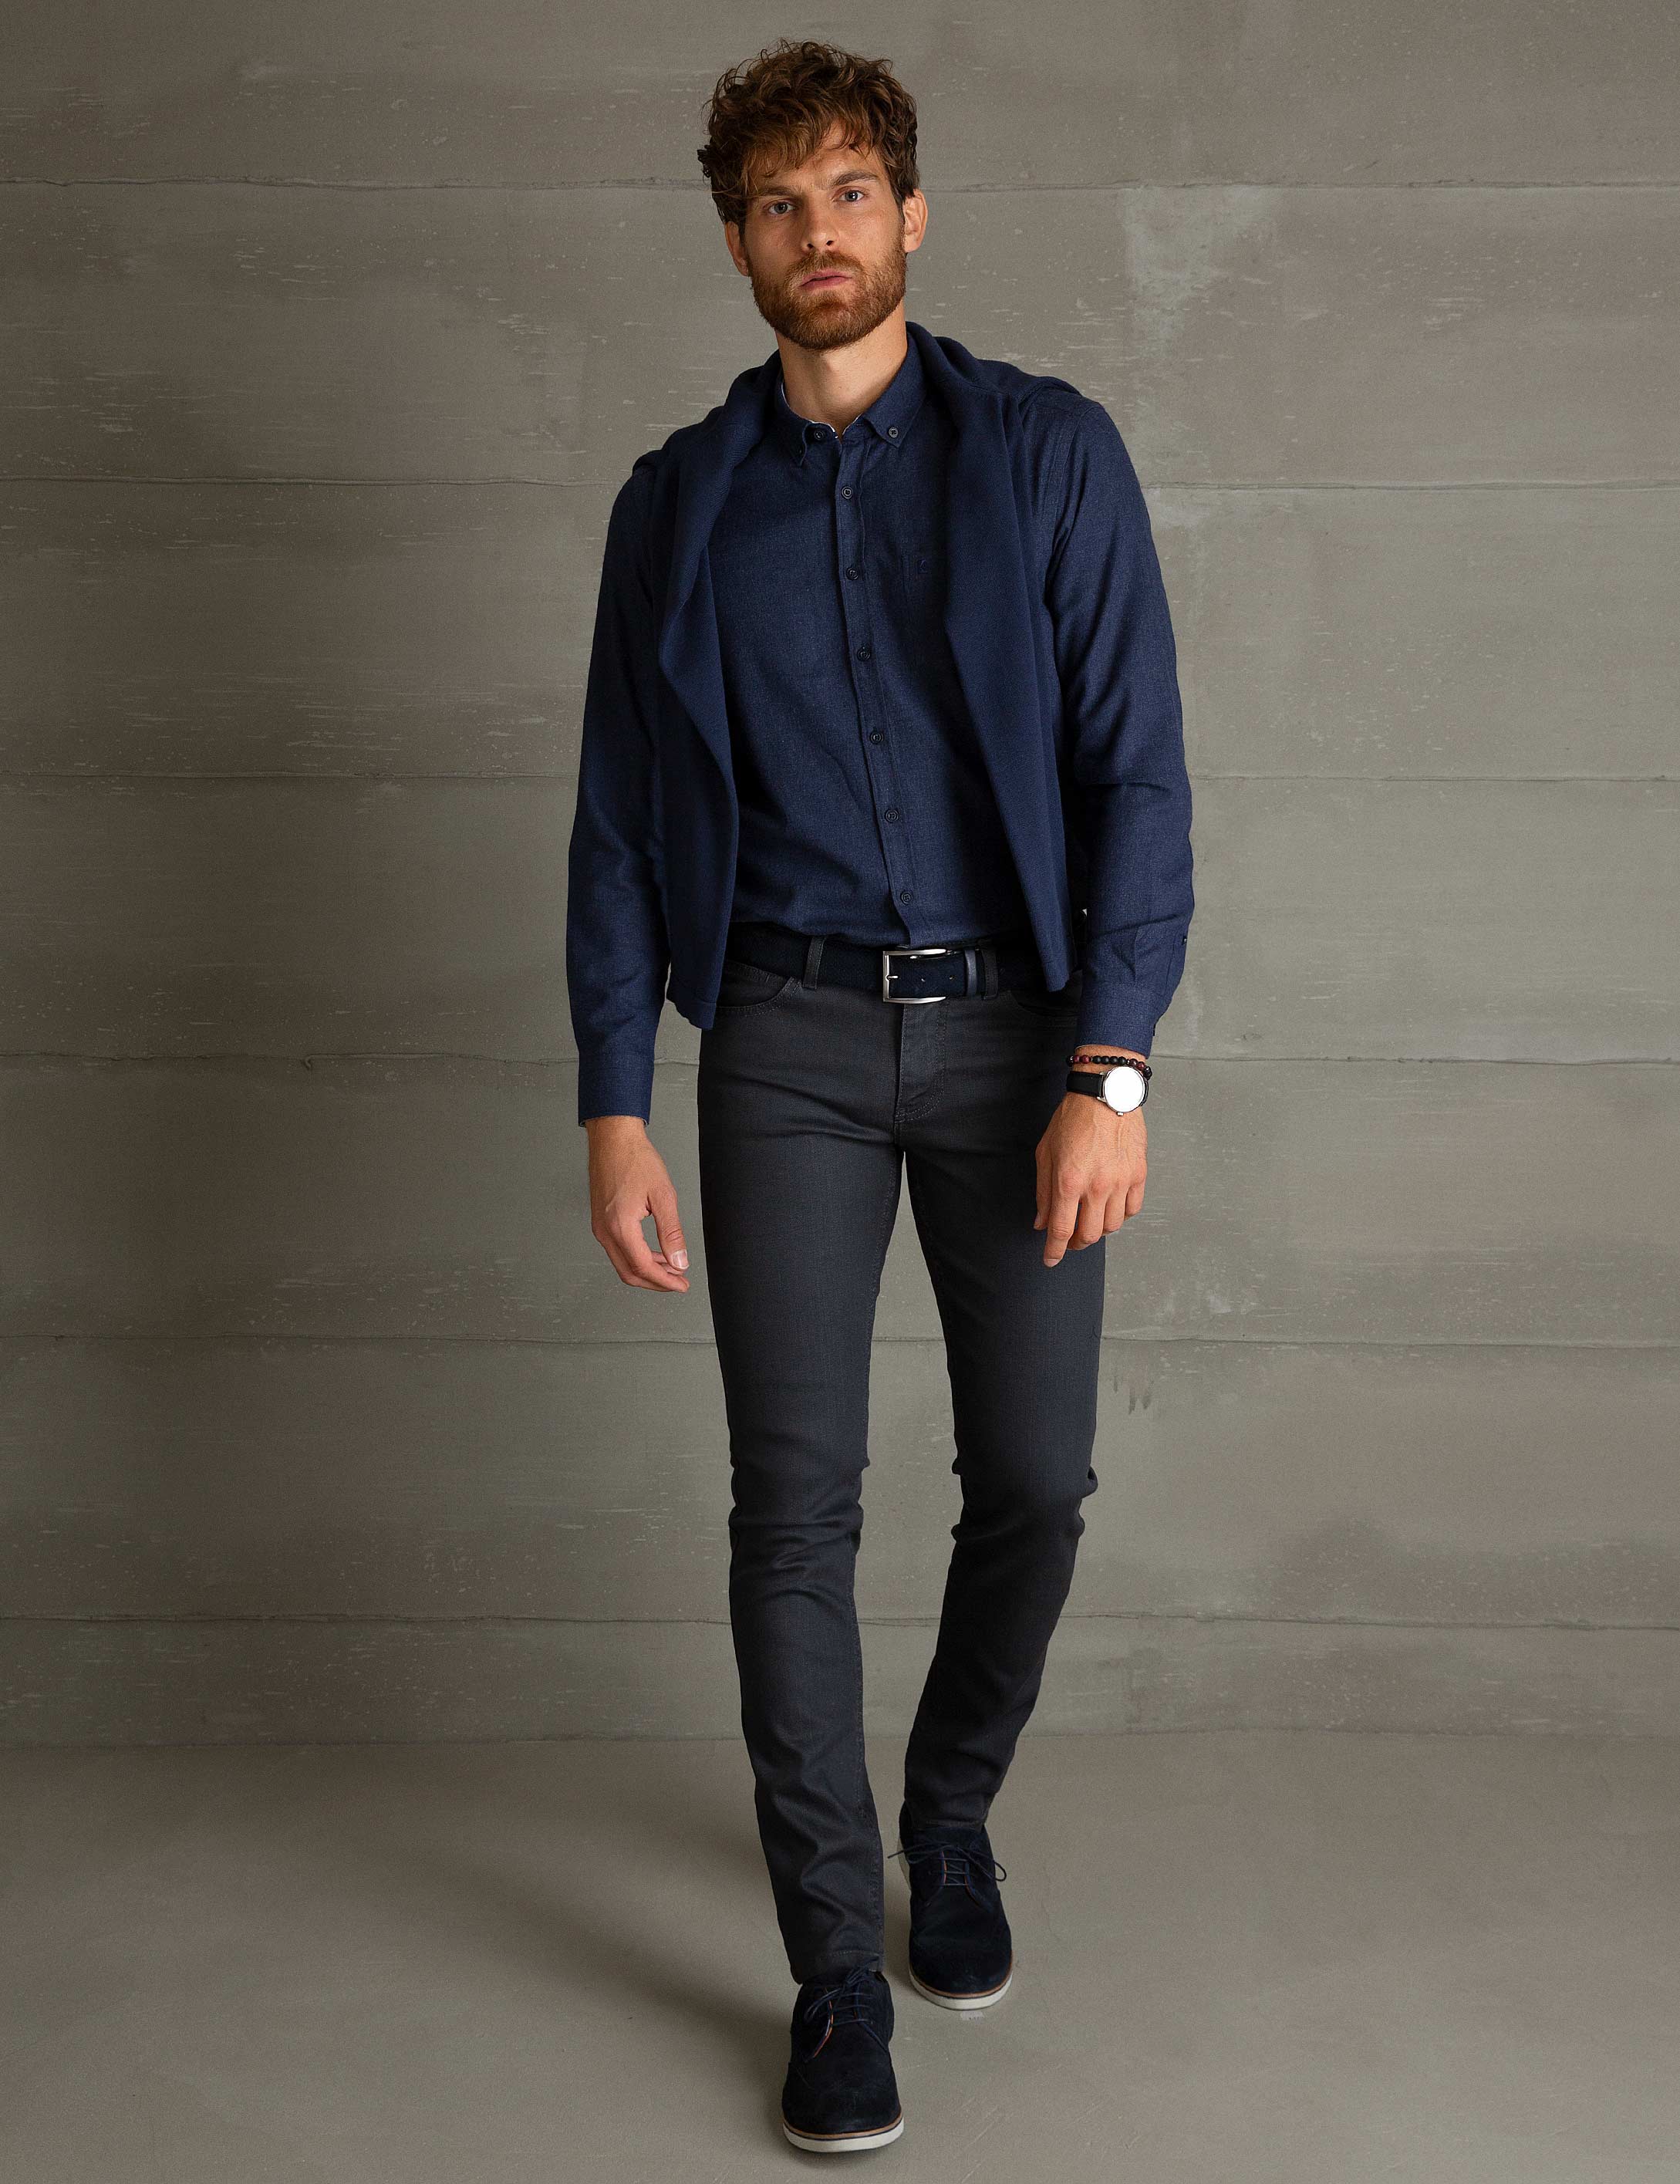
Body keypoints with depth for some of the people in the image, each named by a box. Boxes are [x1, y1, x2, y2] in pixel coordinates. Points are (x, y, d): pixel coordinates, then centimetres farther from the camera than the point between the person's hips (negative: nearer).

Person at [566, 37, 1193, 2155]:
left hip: (1013, 1027, 0)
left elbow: (1134, 772, -4)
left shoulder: (1050, 453, 1)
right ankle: (838, 1965, 12)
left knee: (1034, 1482, 5)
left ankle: (953, 1812, 34)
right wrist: (613, 1106, -1)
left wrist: (1110, 1069, -13)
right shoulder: (677, 503, 6)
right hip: (790, 1037, 1)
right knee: (795, 1501, -2)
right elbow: (619, 818, 6)